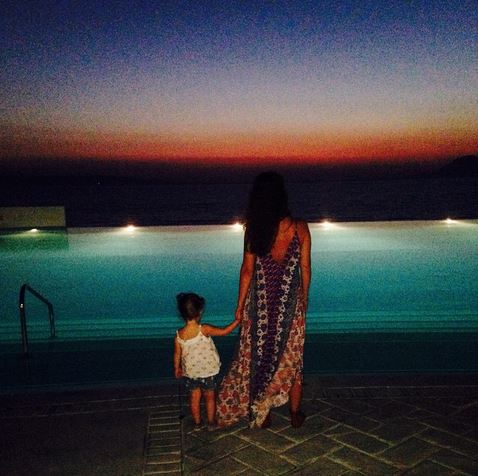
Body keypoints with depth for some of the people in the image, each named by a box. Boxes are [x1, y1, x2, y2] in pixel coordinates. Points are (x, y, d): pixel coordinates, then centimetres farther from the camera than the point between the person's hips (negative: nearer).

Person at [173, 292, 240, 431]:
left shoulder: (179, 334, -13)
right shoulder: (204, 329, -24)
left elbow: (177, 354, -2)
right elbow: (224, 331, -19)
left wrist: (177, 368, 14)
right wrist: (238, 320, -8)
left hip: (190, 372, 3)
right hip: (208, 371, -3)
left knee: (194, 397, 18)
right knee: (210, 397, 16)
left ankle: (197, 423, 29)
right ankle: (211, 423, 27)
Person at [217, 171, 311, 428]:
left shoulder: (254, 228, -11)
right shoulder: (300, 227, -8)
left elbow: (248, 269, -8)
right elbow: (305, 268, -2)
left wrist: (240, 305, 2)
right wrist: (304, 298, 14)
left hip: (260, 302, 0)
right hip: (290, 302, 1)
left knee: (258, 355, 14)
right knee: (291, 357, 15)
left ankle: (261, 413, 24)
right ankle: (295, 413, 28)